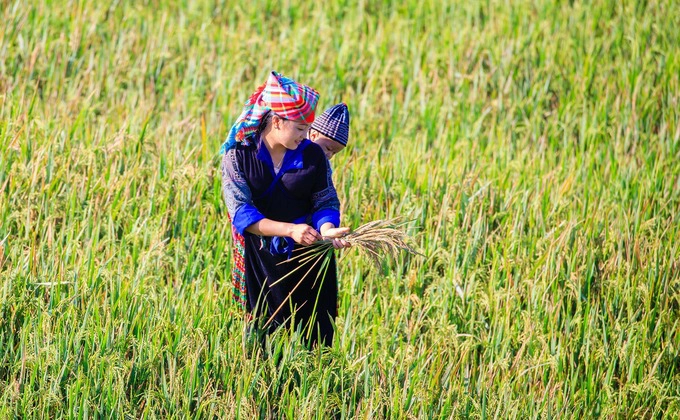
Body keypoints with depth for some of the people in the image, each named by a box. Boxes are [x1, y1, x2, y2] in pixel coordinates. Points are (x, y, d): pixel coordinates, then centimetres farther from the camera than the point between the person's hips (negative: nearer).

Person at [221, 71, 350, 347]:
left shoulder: (312, 154, -2)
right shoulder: (238, 156, -9)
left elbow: (326, 202, 1)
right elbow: (240, 213, -17)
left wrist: (327, 229, -24)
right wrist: (290, 229, -29)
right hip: (261, 262, -2)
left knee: (315, 338, 3)